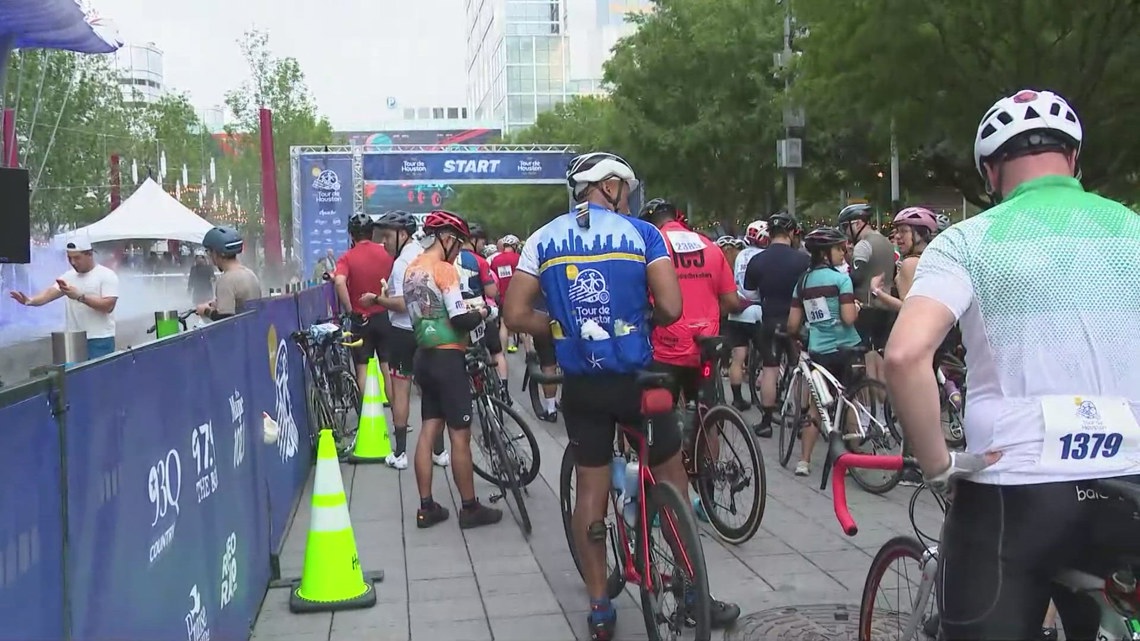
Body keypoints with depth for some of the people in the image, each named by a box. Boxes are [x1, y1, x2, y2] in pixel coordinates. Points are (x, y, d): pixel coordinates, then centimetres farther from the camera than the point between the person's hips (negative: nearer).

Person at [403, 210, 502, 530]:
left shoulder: (412, 268, 10)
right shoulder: (444, 269, -16)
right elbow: (460, 320, -20)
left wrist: (464, 308, 15)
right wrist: (482, 313, -1)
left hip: (424, 356, 9)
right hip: (448, 358, -9)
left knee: (428, 431, 11)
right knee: (460, 436, 0)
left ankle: (426, 507, 16)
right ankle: (470, 508, 8)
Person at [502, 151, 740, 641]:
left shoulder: (543, 240, 2)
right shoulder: (642, 233, -5)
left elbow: (516, 316, -2)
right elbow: (671, 309, -13)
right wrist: (642, 319, 8)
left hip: (581, 384, 2)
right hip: (636, 378, -2)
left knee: (591, 487, 11)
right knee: (670, 474, 16)